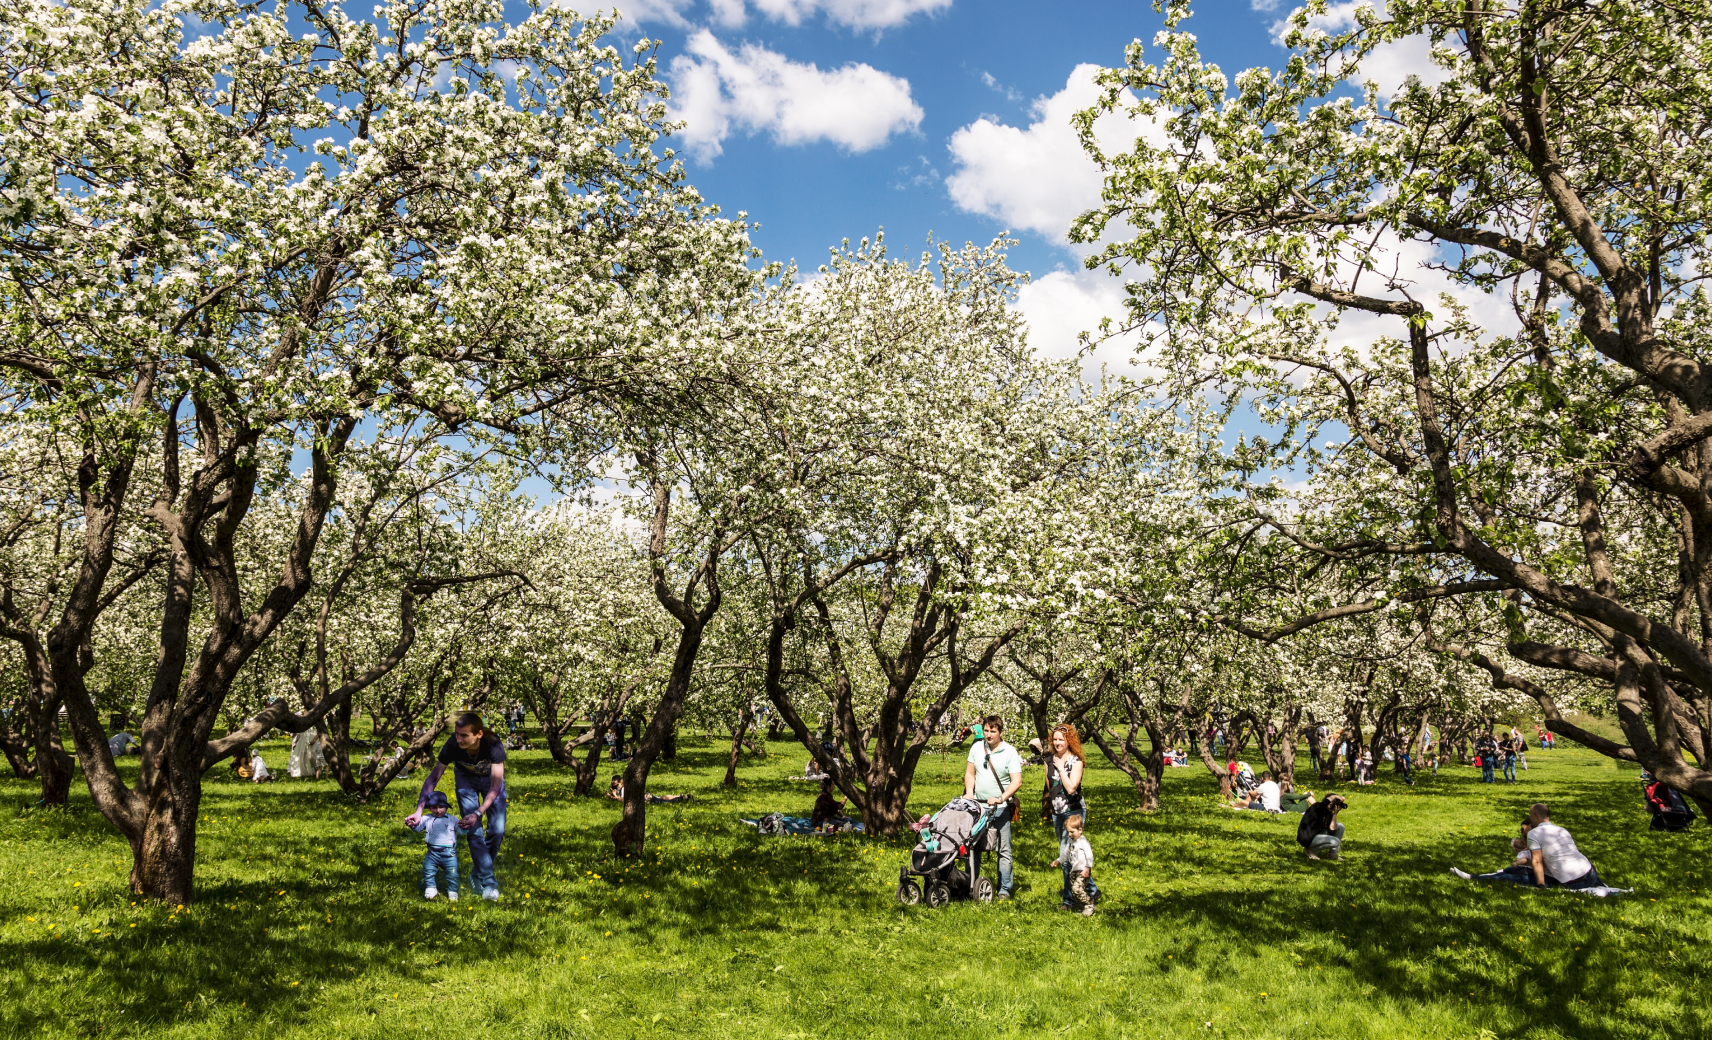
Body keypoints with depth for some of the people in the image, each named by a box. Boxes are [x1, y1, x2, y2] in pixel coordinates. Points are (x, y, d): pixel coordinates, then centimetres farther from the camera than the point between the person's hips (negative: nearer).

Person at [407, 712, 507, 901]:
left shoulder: (493, 745, -39)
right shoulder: (453, 746, -34)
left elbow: (496, 787, -35)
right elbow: (433, 778, -22)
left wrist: (478, 813, -46)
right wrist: (419, 811, -29)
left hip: (490, 778, -1)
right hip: (466, 778, 1)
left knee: (497, 829, -9)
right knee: (473, 830, -13)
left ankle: (477, 874, 15)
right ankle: (488, 882, -5)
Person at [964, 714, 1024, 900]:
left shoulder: (1010, 752, -6)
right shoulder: (976, 747, 5)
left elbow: (1017, 781, -12)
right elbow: (969, 773, 12)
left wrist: (1001, 798, -22)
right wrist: (969, 792, -4)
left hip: (1000, 807, -3)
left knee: (1003, 849, 1)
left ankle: (1004, 889, 8)